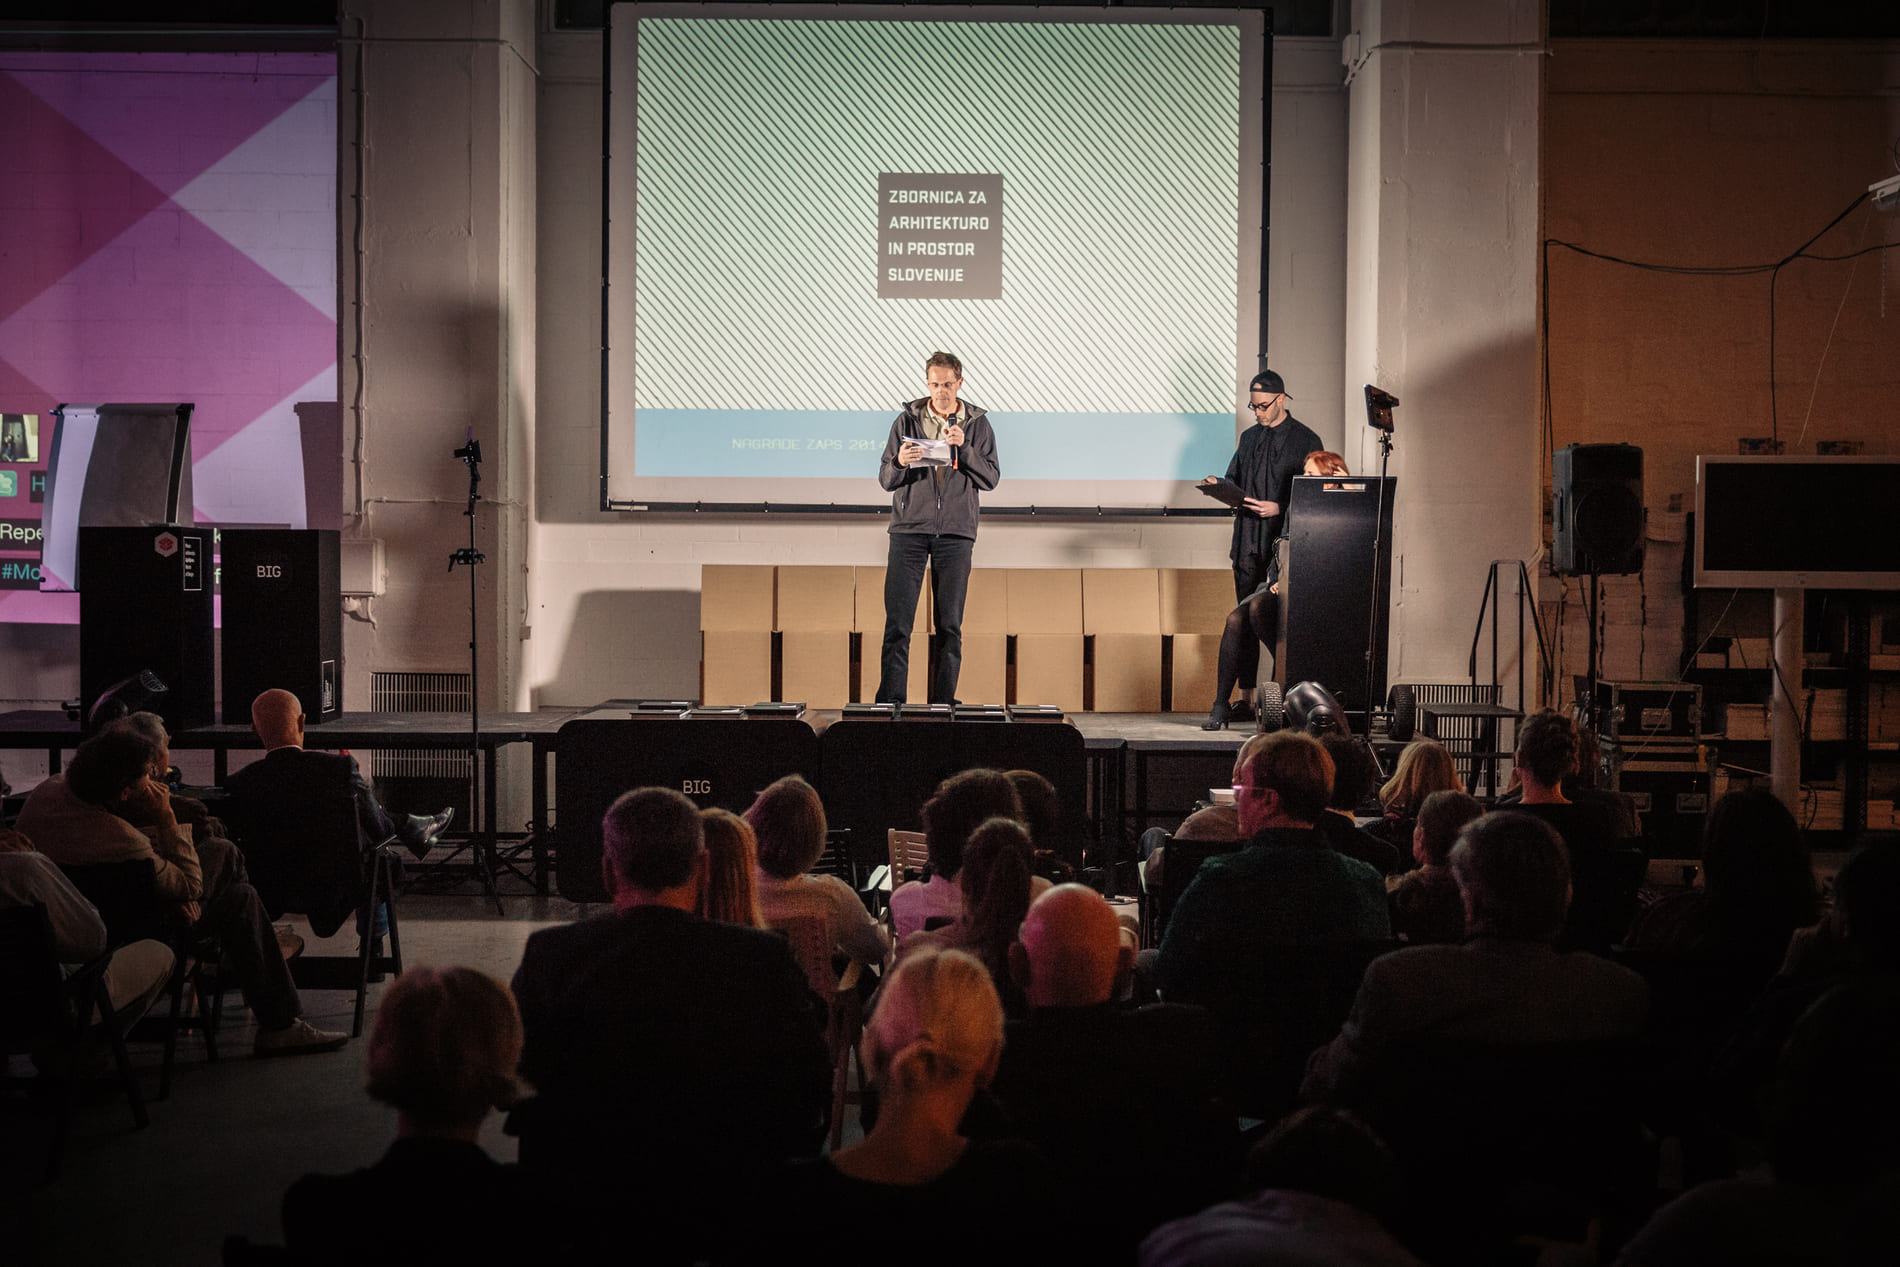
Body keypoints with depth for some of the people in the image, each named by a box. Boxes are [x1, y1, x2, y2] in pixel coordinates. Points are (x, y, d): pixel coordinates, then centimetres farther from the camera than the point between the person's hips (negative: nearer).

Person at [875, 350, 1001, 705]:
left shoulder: (977, 424, 8)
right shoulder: (907, 420, 6)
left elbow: (991, 478, 1)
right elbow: (885, 479, 5)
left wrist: (963, 448, -13)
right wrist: (899, 463, -17)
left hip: (956, 532, 1)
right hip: (909, 529, -1)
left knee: (950, 625, 2)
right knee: (897, 622, -6)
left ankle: (943, 702, 7)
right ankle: (890, 701, -4)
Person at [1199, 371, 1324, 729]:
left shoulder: (1304, 440, -1)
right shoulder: (1249, 438, 17)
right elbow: (1234, 482, 21)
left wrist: (1278, 508, -16)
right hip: (1248, 546, 5)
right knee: (1245, 621, 5)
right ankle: (1246, 697, 7)